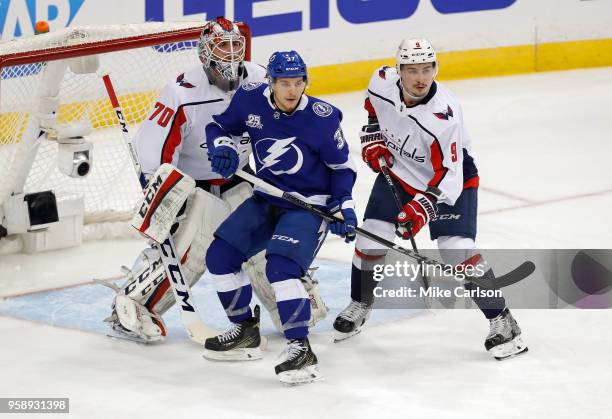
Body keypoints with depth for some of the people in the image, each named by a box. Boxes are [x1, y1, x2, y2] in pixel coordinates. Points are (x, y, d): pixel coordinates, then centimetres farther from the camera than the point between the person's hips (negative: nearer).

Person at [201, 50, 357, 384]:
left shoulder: (322, 117, -19)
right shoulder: (250, 99, -10)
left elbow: (342, 166, -6)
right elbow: (219, 125, 8)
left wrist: (344, 205, -16)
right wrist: (222, 146, -14)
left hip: (308, 205, -6)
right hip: (267, 199, 6)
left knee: (280, 266, -26)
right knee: (219, 256, 1)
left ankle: (301, 350, -22)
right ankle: (245, 332, 18)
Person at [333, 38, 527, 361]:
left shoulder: (444, 114, -34)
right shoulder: (383, 82, -18)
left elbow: (449, 175, -32)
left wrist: (424, 206, -43)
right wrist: (373, 138, 1)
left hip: (449, 177, -5)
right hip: (398, 170, 5)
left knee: (458, 251, -17)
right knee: (371, 237, 3)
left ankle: (501, 320, -6)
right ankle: (359, 305, 29)